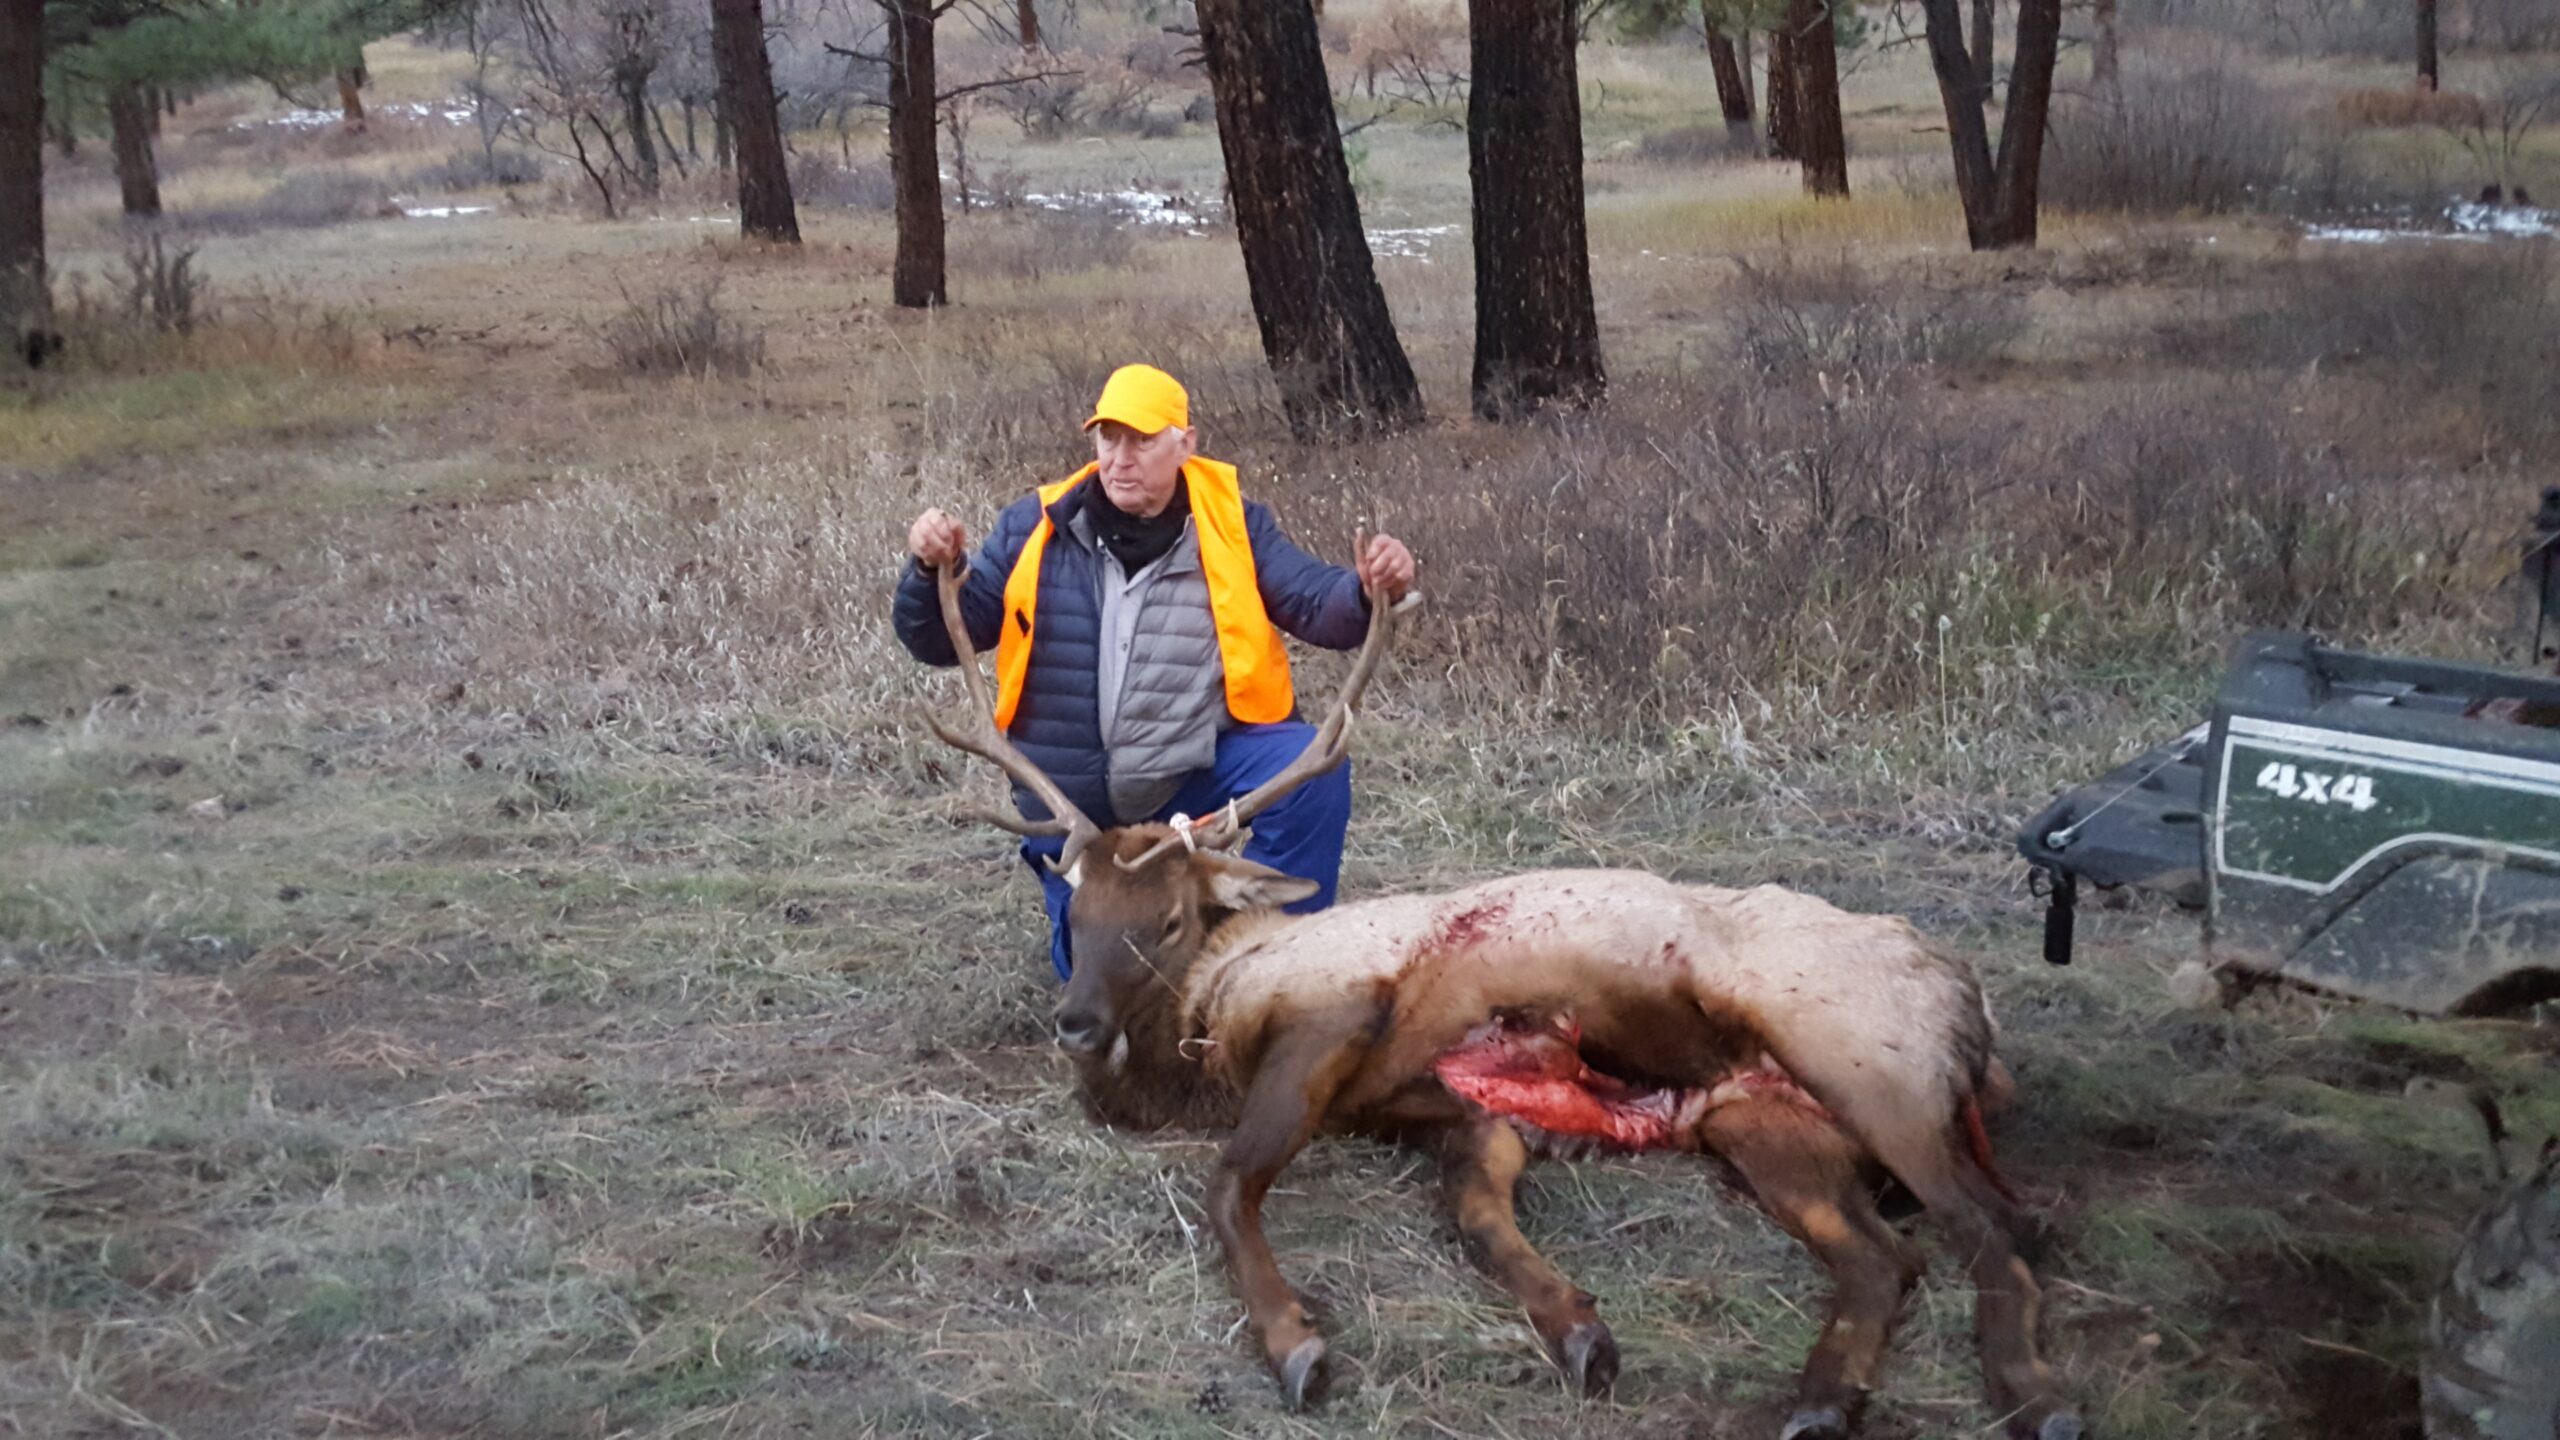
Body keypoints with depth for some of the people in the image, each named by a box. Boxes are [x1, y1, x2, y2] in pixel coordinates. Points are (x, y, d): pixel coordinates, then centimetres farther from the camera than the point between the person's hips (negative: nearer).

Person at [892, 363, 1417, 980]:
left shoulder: (1231, 524, -2)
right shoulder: (1036, 528, -3)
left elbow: (1319, 608, -7)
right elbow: (940, 643, -1)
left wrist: (1369, 589, -31)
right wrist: (929, 571, -23)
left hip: (1201, 770, -1)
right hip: (1074, 804, 1)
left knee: (1313, 767, -27)